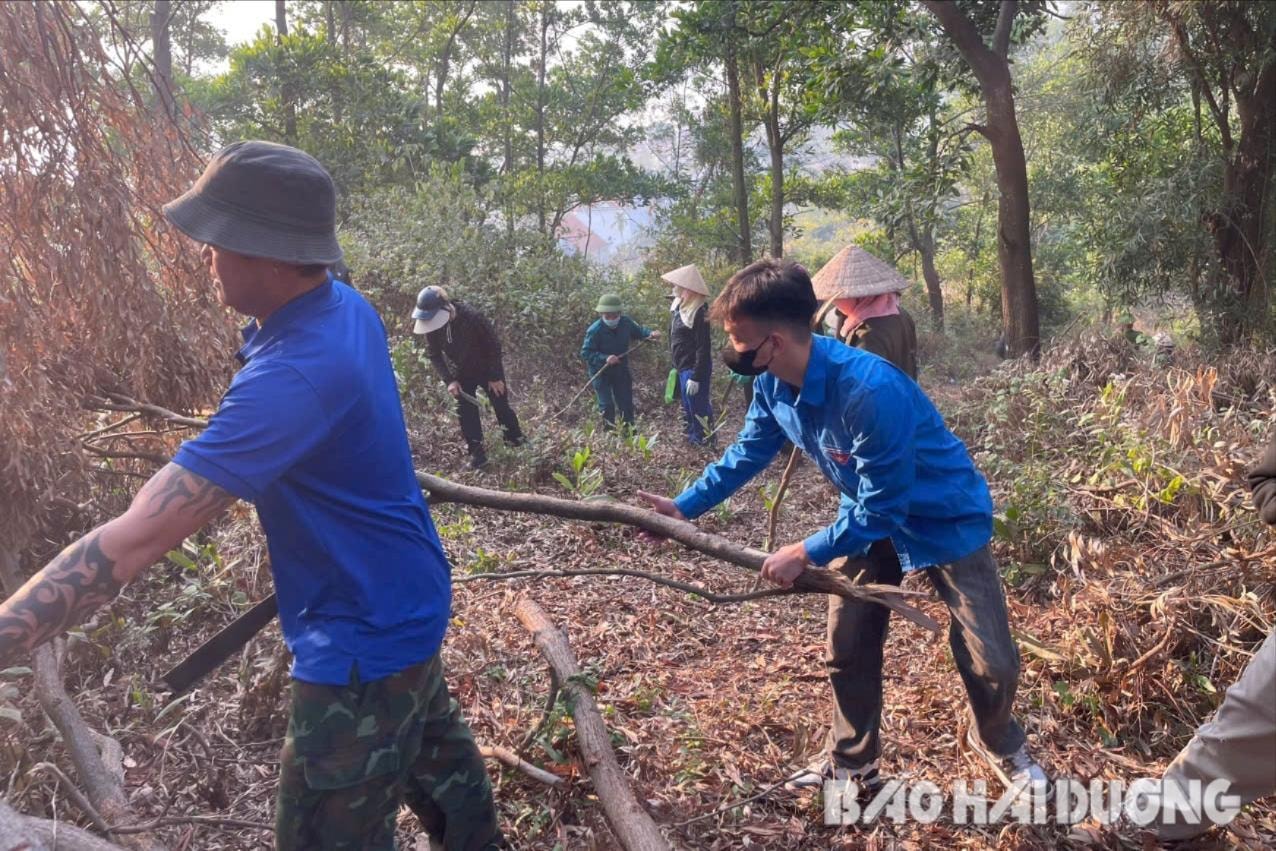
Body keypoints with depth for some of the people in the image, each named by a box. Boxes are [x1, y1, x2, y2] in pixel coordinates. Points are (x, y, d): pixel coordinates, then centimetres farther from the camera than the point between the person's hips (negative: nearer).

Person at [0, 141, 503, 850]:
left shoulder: (292, 377, -33)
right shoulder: (348, 308, -4)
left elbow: (133, 543, -34)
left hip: (364, 634, -9)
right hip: (404, 601, 9)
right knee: (433, 749, 29)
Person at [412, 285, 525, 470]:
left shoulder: (471, 317, -33)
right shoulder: (431, 326, -18)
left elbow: (493, 344, -22)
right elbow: (434, 355, -6)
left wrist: (495, 376, -18)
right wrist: (449, 380, -19)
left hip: (487, 368, -4)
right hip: (461, 373, 4)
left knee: (501, 406, 3)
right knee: (465, 412, -1)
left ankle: (517, 444, 20)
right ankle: (476, 452, 7)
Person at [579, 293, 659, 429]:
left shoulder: (626, 322, -13)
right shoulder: (595, 330, -26)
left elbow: (638, 331, 7)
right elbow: (585, 353, -24)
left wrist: (651, 333, -15)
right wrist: (605, 358, -37)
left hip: (620, 369, 4)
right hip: (601, 372, -4)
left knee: (626, 402, 12)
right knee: (607, 405, -3)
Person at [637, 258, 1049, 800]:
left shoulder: (870, 390, -39)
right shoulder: (772, 383, -15)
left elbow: (882, 507, -30)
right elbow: (746, 456, 3)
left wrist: (807, 552, -23)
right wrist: (683, 506, 0)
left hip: (944, 518, -6)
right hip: (870, 515, 6)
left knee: (990, 662, -1)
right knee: (847, 649, 9)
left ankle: (1001, 747, 32)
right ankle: (851, 766, 30)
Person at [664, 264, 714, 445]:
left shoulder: (698, 311, -20)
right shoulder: (679, 306, 7)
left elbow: (703, 348, -22)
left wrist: (696, 377, -23)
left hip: (694, 369, -10)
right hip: (683, 367, 10)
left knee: (698, 410, -2)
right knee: (688, 409, 19)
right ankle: (692, 441, 31)